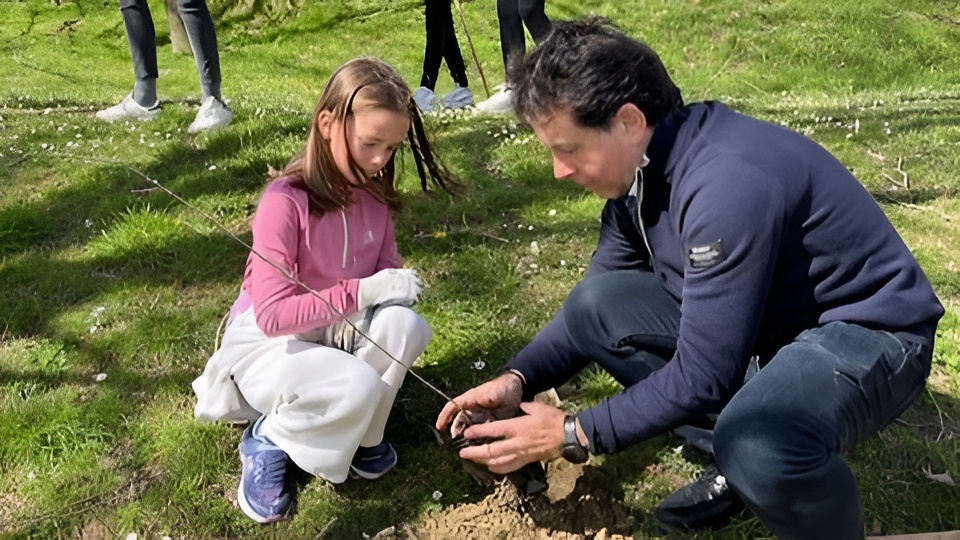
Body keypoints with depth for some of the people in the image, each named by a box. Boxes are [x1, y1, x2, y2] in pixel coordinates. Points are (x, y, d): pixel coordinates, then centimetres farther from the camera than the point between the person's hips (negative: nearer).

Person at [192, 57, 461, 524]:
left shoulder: (373, 193, -7)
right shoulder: (285, 200, -27)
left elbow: (386, 266, 4)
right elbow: (272, 315, -30)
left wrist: (391, 287, -21)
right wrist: (361, 292, -33)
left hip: (342, 329, 6)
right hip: (267, 342, -5)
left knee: (403, 326, -26)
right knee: (358, 386, -34)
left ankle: (360, 436, -2)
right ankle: (268, 439, -2)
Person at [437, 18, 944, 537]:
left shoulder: (727, 183, -30)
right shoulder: (640, 167, -4)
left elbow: (702, 376, -27)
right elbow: (597, 303, 7)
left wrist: (573, 435, -18)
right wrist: (517, 379, -9)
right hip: (761, 320, 9)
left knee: (755, 447, -38)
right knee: (595, 305, -4)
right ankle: (740, 457, 6)